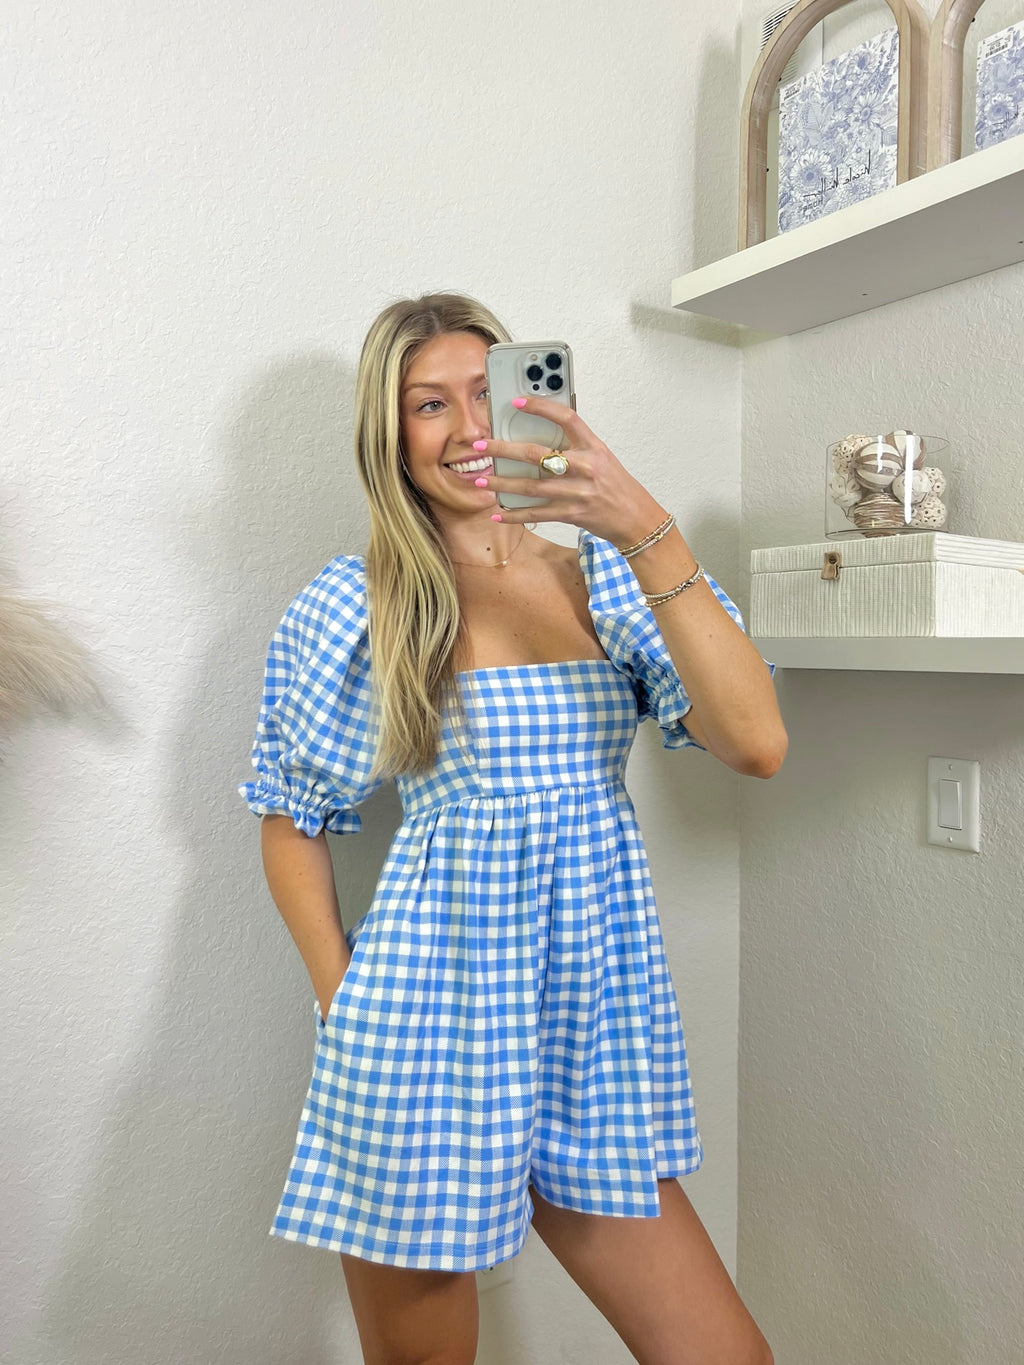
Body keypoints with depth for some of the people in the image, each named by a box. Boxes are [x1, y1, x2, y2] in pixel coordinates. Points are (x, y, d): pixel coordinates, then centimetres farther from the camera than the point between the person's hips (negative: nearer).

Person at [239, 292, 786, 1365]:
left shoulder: (614, 574, 2)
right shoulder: (348, 609, -3)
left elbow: (756, 745, -13)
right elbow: (292, 822, 6)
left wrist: (648, 532, -21)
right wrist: (347, 1009, -1)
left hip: (602, 1021, 3)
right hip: (428, 1024, -2)